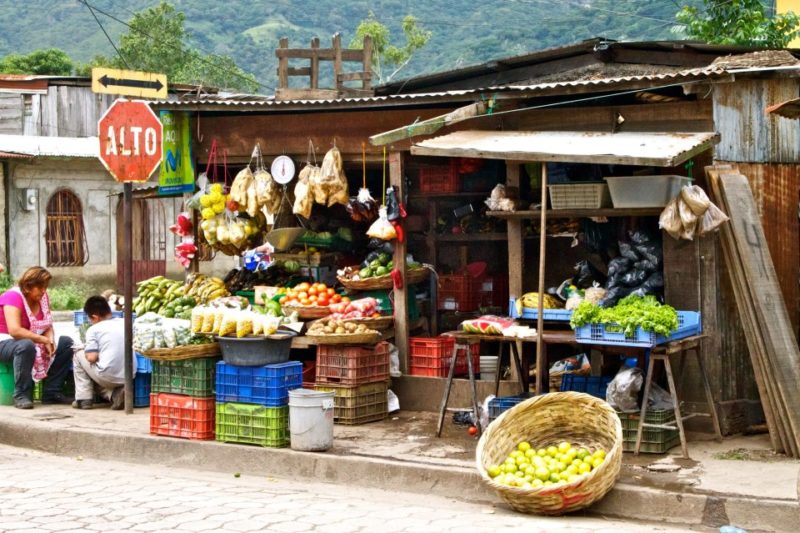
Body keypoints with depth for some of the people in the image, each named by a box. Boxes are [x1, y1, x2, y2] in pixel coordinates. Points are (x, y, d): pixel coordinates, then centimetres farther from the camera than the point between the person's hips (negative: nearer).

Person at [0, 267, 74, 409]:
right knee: (26, 346, -41)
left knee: (66, 343, -3)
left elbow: (47, 326, 2)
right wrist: (43, 339, -27)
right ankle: (21, 396, -29)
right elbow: (15, 330, -32)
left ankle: (51, 392, -5)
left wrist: (49, 341, -21)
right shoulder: (13, 296, -22)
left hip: (33, 342, 8)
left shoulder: (42, 297, 1)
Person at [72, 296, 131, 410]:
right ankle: (115, 394, 7)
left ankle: (84, 399, 15)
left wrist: (87, 351, 13)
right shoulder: (125, 323, 11)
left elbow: (92, 358, -10)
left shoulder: (94, 329, -3)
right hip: (129, 377, 5)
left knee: (78, 355, 19)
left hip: (108, 377, -5)